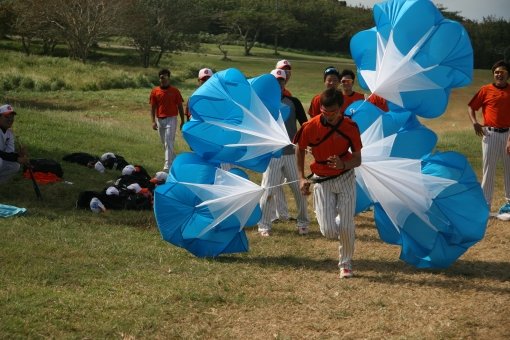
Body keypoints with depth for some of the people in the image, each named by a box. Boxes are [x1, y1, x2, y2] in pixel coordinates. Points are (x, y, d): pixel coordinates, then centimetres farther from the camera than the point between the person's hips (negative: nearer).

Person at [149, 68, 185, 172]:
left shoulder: (175, 91, -2)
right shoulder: (155, 91, 4)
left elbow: (180, 107, 2)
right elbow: (153, 107, 5)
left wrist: (182, 121, 1)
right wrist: (153, 121, -5)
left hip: (171, 119, -4)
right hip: (160, 120, 4)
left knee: (168, 143, -12)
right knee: (165, 143, 14)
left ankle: (167, 166, -15)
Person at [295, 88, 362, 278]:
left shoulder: (350, 127, -14)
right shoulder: (310, 127, -15)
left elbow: (357, 159, -6)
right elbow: (300, 149, 4)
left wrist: (343, 165, -28)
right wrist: (301, 178, 0)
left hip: (345, 178, 0)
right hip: (322, 181, 0)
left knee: (346, 227, -3)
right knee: (329, 231, -8)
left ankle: (345, 264, 23)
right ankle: (320, 212, 31)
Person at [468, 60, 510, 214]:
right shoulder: (486, 90, 2)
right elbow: (471, 106, 7)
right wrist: (474, 122, -9)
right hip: (490, 134, -1)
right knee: (488, 168, 3)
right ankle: (486, 202, 8)